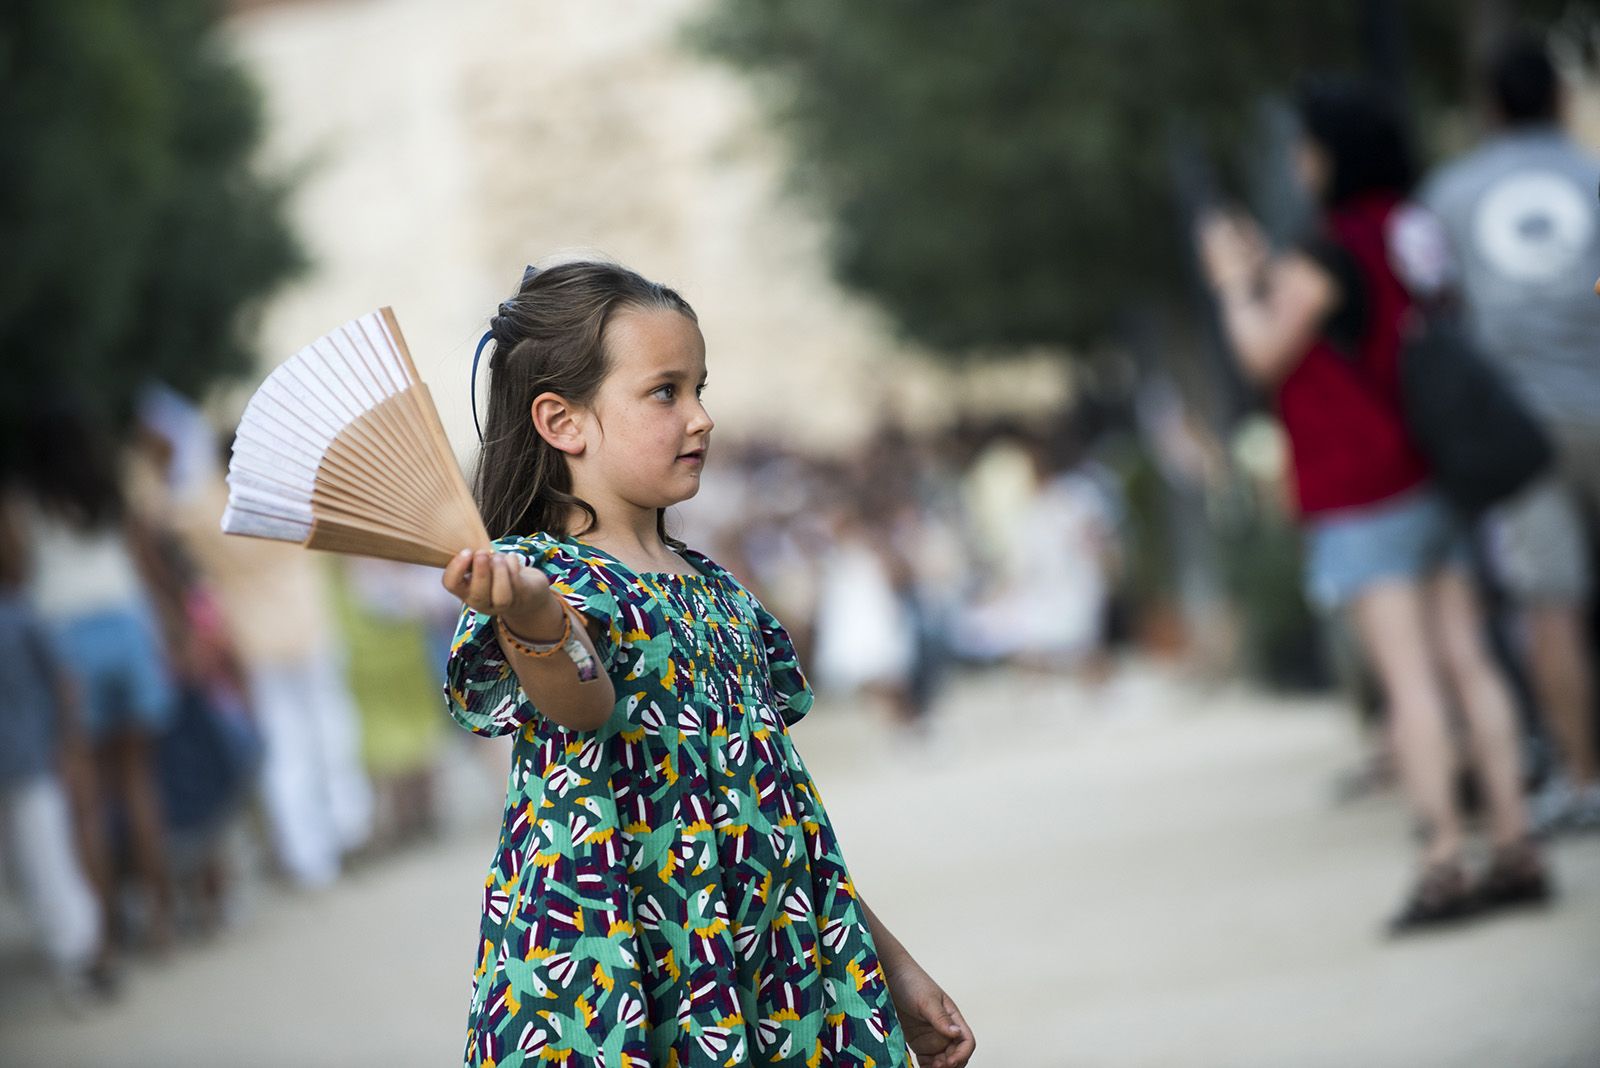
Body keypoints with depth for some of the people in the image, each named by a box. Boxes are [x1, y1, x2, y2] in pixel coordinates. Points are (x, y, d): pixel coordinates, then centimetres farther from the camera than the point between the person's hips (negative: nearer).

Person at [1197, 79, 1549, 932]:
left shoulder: (1324, 261, -14)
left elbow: (1265, 356, -3)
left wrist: (1236, 285, 13)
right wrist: (1272, 277, 28)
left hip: (1362, 494, -8)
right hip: (1438, 478, 8)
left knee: (1408, 678, -9)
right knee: (1468, 664, 6)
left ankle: (1443, 860, -13)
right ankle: (1514, 848, 4)